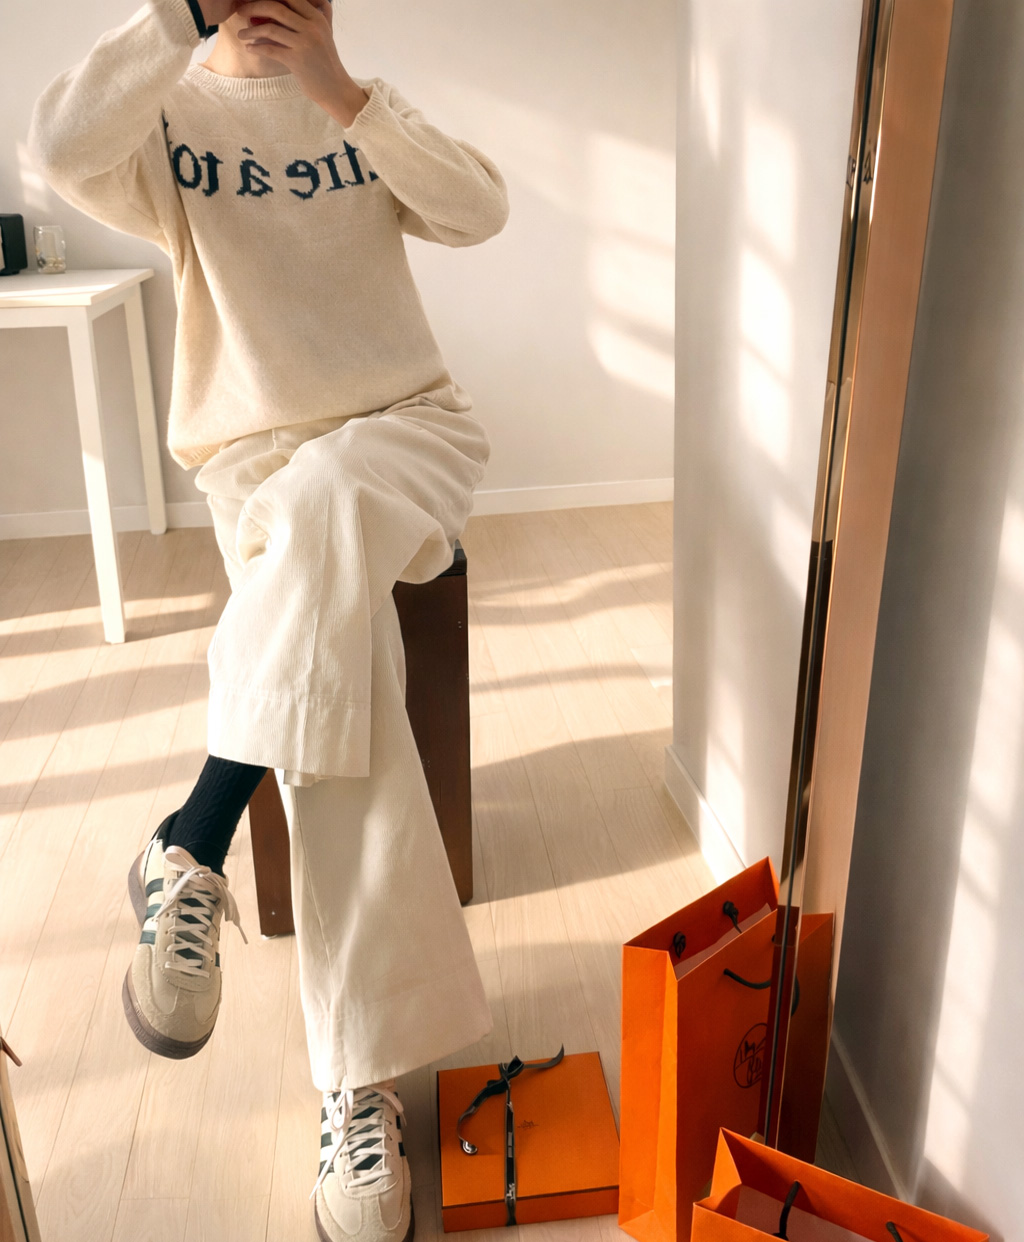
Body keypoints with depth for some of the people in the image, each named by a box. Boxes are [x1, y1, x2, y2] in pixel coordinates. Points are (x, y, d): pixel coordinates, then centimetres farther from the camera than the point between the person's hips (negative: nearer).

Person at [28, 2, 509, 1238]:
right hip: (257, 454, -1)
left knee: (321, 500, -37)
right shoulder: (171, 113, 7)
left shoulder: (368, 106, 15)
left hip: (407, 423, 2)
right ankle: (359, 1085, -19)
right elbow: (61, 149, -16)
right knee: (346, 689, -27)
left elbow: (481, 211, -1)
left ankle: (193, 843, -24)